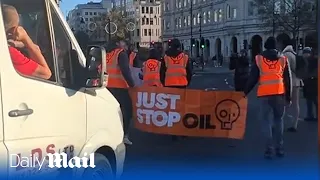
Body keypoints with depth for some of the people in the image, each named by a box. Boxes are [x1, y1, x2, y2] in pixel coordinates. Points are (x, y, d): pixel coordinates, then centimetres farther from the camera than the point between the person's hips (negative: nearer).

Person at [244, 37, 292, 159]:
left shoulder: (259, 59, 5)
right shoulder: (283, 59, 9)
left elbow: (252, 78, 5)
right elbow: (288, 79, 10)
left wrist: (246, 92, 15)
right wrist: (288, 97, 15)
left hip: (264, 94, -1)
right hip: (279, 93, 2)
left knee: (265, 120, 6)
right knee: (278, 119, 15)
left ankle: (269, 149, -1)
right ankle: (279, 148, 15)